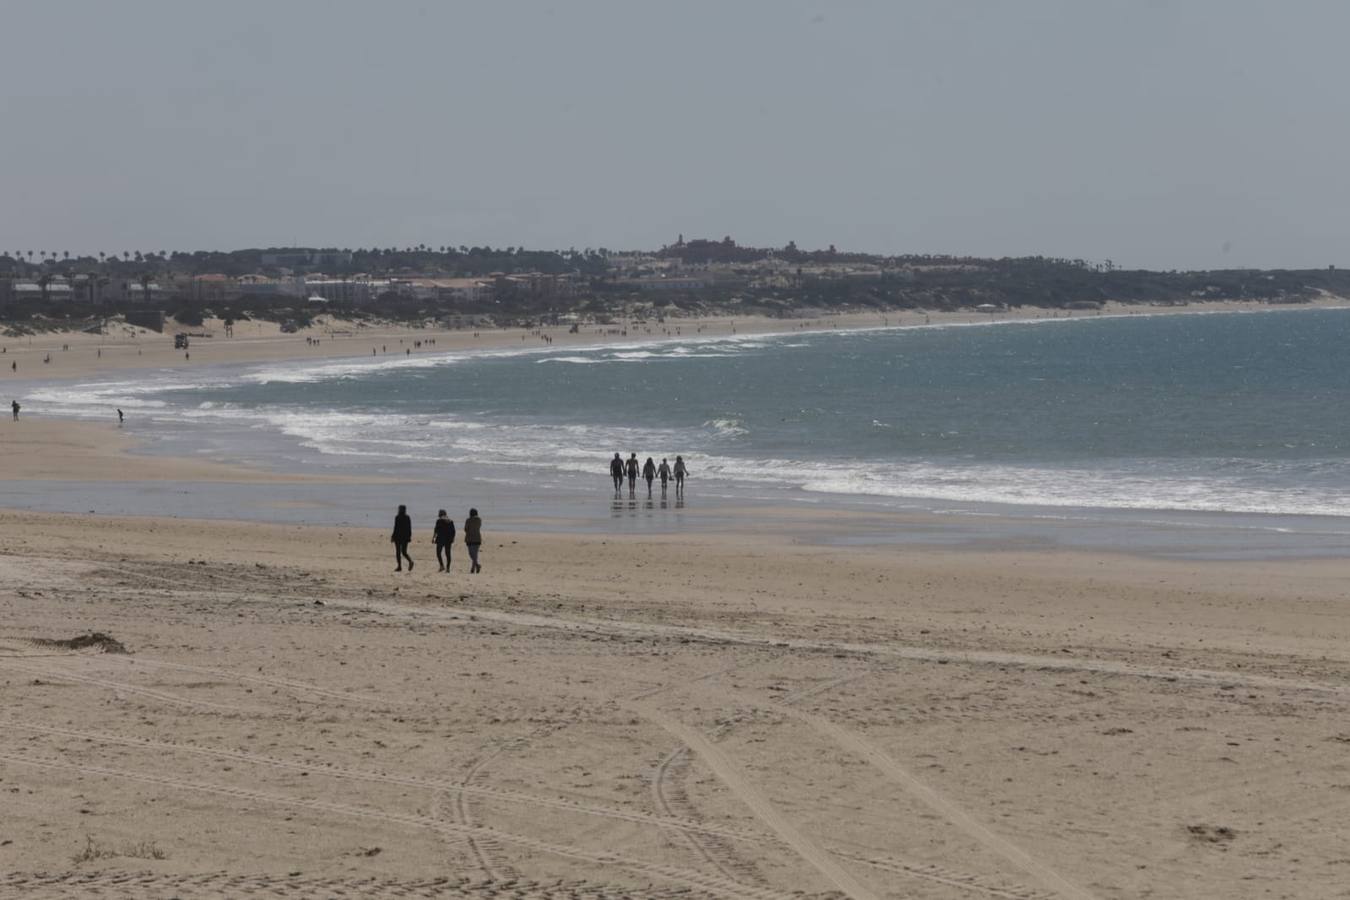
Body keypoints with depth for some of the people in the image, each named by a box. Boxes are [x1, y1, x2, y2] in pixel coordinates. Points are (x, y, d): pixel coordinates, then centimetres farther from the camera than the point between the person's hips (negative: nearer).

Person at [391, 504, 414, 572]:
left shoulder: (397, 517, -10)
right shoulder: (408, 517, 5)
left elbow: (396, 528, -12)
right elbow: (409, 528, 7)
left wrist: (393, 536, -4)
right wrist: (409, 536, 15)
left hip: (398, 536, -5)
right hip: (406, 537, 5)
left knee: (398, 552, 5)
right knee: (404, 552, 10)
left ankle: (399, 567, 2)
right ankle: (410, 561, -16)